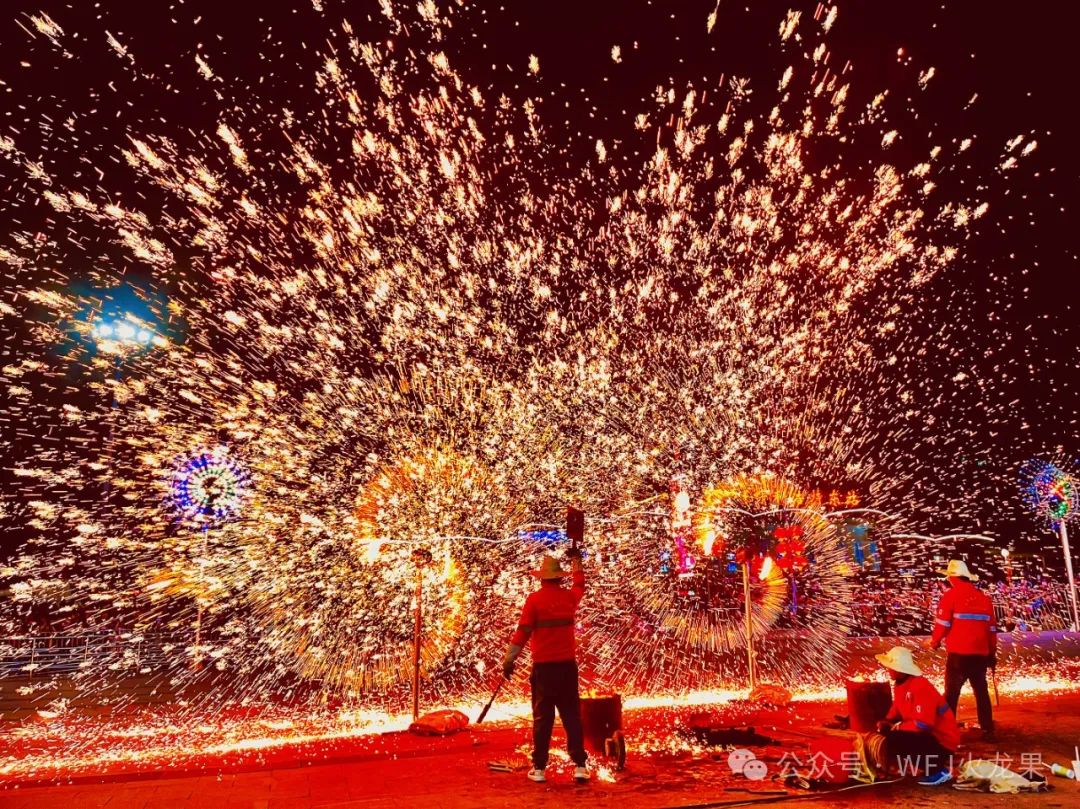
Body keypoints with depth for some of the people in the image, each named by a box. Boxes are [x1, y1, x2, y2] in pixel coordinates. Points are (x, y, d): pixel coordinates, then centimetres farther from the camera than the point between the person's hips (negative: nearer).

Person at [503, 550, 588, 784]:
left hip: (544, 667, -2)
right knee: (572, 716, 10)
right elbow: (580, 583, 29)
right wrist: (576, 560, 45)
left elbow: (522, 632, -10)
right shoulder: (570, 596, 6)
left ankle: (539, 768, 11)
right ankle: (579, 766, 8)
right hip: (567, 665, 3)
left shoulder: (535, 599, -6)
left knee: (543, 717, 6)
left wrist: (509, 660, -4)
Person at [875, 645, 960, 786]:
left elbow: (923, 724, -30)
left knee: (894, 741, -27)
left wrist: (898, 726, -18)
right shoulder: (900, 684, 3)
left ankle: (939, 770, -9)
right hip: (925, 735, 9)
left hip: (942, 742, -9)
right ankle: (928, 764, 12)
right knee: (885, 732, 5)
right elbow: (896, 711, 14)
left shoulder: (921, 688, -26)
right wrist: (886, 722, -6)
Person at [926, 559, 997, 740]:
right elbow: (992, 628, 12)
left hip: (958, 654, -4)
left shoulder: (951, 595, -7)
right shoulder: (984, 597, 8)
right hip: (980, 654, 4)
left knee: (951, 693, 5)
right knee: (981, 692, 16)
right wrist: (992, 653, 20)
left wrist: (934, 642, 8)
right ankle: (988, 731, 19)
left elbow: (942, 624, -9)